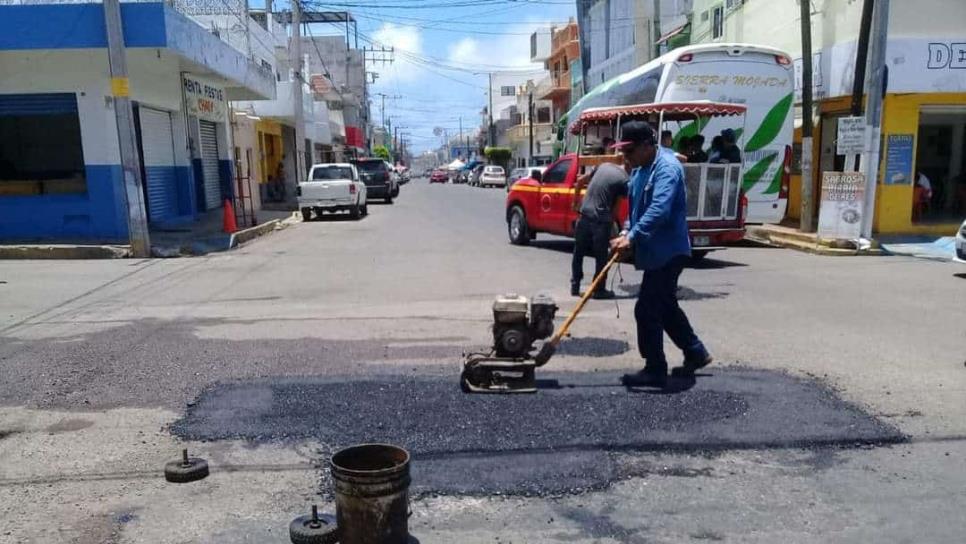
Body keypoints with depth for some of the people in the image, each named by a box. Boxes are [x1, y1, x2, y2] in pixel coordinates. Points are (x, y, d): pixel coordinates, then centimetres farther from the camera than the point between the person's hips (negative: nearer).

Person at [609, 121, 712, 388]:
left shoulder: (667, 167, -18)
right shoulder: (641, 169, 13)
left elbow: (659, 210, -31)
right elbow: (637, 207, 20)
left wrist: (632, 237, -36)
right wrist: (626, 231, 3)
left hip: (668, 252, -10)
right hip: (657, 251, 10)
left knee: (647, 310, -7)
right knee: (666, 307, 20)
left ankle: (655, 370, 4)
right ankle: (696, 353, 35)